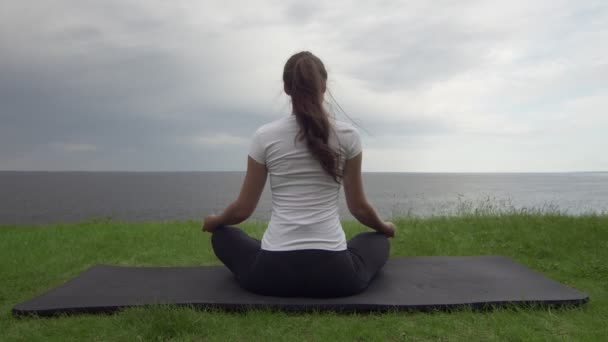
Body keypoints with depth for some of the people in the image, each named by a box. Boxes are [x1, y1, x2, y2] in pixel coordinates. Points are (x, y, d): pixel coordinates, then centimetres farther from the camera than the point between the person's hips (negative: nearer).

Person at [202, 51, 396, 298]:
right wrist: (384, 227, 30)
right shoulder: (347, 135, -2)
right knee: (378, 242, 34)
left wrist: (213, 221, 28)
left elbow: (242, 209, 5)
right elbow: (359, 207, 7)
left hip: (273, 272, 0)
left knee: (222, 236, 31)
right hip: (334, 273, 1)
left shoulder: (264, 136, -3)